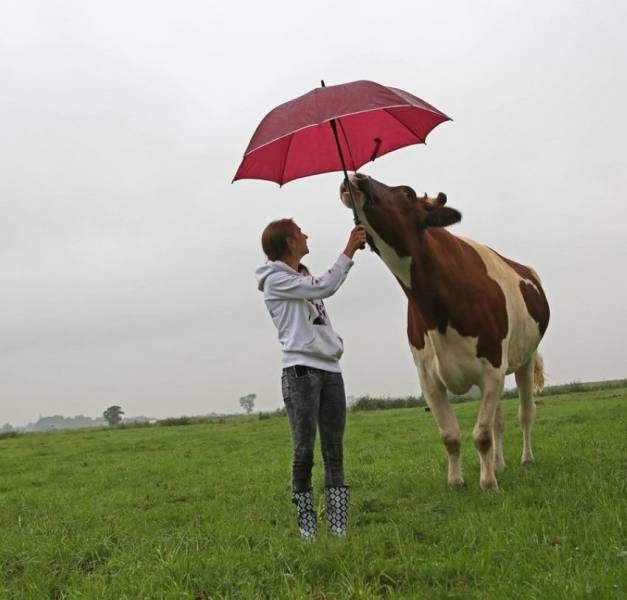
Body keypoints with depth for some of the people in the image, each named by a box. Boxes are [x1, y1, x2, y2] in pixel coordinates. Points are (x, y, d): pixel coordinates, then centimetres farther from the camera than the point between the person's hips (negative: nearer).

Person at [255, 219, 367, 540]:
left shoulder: (304, 276, 22)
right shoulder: (275, 279, -4)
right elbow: (325, 287, -12)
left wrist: (353, 247, 16)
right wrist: (349, 251, -8)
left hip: (330, 369, 8)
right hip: (301, 371, -8)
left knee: (335, 452, 3)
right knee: (304, 451, -6)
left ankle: (339, 528, 5)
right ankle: (307, 526, 3)